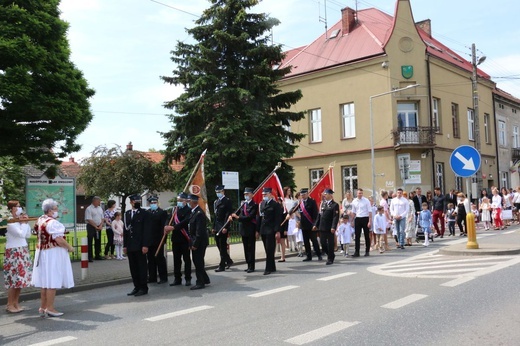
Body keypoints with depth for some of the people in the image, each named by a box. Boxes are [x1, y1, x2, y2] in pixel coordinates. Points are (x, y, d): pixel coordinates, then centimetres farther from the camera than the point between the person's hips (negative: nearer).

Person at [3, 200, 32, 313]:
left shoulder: (20, 221, 10)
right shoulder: (10, 222, -13)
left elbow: (28, 235, 9)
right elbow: (21, 234, -21)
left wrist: (26, 222, 4)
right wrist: (23, 223, -9)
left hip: (23, 251, 8)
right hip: (13, 252, -8)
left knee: (20, 278, 9)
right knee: (14, 278, -5)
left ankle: (16, 303, 18)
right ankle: (10, 305, 4)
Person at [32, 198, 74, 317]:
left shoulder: (40, 220, 8)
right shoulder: (53, 223, -20)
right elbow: (59, 240, -23)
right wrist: (69, 247, -10)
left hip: (42, 252, 9)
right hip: (53, 253, -9)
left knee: (45, 281, 15)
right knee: (52, 281, -2)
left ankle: (43, 307, 22)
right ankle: (50, 308, 2)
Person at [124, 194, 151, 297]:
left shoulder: (144, 214, -2)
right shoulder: (127, 214, 13)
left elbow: (146, 230, -7)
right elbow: (125, 230, 14)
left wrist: (145, 245, -13)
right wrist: (124, 245, 9)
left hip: (140, 245, -5)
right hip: (130, 246, 5)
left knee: (142, 267, 0)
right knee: (133, 267, 8)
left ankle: (143, 288, 8)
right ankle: (136, 287, 17)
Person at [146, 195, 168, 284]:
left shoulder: (162, 212, -2)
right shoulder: (146, 213, 11)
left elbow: (164, 227, -8)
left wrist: (163, 239, -15)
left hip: (158, 240, -4)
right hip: (148, 240, 4)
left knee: (160, 259, 1)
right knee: (150, 259, 8)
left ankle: (163, 277, 8)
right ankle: (152, 277, 16)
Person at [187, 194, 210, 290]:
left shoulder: (199, 213, -20)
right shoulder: (194, 212, 11)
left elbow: (199, 231, -23)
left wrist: (195, 244, -21)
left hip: (200, 242, -10)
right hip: (196, 242, 10)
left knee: (198, 262, -2)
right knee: (197, 261, 16)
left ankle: (200, 283, 8)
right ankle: (205, 279, 29)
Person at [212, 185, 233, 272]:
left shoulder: (227, 201, -6)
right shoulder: (216, 202, 17)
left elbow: (228, 215, -13)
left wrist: (225, 227, -19)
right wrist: (214, 227, 14)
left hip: (223, 227, -7)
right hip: (217, 228, 7)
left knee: (223, 247, -3)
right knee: (219, 246, 10)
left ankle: (222, 266, 1)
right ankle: (228, 261, 26)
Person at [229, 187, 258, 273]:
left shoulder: (254, 205, -9)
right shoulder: (243, 204, 12)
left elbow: (250, 217, -18)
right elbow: (240, 215, 11)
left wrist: (238, 217, -22)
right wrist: (232, 216, -8)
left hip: (251, 229, -7)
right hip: (243, 229, 7)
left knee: (251, 248, -2)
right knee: (246, 248, 10)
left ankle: (251, 267, 3)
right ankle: (249, 265, 18)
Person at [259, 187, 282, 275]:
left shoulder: (276, 205, -5)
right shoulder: (261, 204, 13)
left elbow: (278, 219, -10)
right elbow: (260, 217, 14)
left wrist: (277, 231, -16)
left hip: (271, 231, -6)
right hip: (263, 230, 6)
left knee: (269, 250, -5)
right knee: (268, 250, 10)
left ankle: (269, 268, -1)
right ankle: (272, 267, 20)